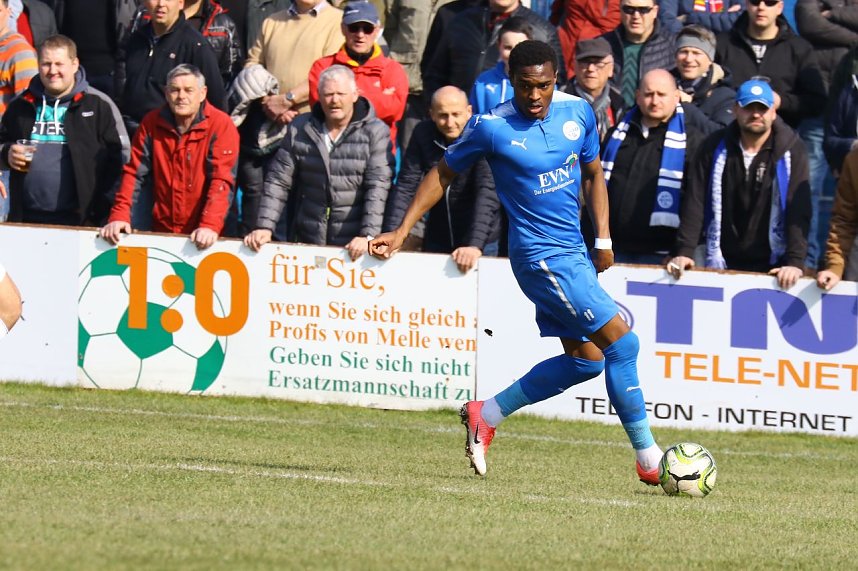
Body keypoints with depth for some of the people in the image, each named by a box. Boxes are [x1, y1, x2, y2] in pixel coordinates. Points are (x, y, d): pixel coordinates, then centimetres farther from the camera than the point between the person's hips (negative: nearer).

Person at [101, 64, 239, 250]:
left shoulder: (221, 125, -8)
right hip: (161, 232, 3)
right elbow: (134, 173, 3)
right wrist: (119, 216, -10)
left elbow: (221, 180, -16)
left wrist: (210, 226, -28)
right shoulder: (151, 123, 3)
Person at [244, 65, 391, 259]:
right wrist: (265, 227, -3)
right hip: (306, 242, 3)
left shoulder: (375, 132, -4)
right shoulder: (299, 129, 6)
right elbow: (278, 181, 7)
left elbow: (378, 187, -11)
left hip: (353, 245, -3)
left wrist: (367, 235, -20)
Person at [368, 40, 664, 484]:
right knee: (622, 344, -12)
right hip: (542, 257, -7)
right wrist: (402, 230, -2)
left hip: (573, 252, 7)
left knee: (586, 359, 9)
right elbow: (442, 174, 1)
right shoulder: (491, 127, -13)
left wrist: (603, 240, 9)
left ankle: (486, 415, 20)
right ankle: (648, 459, -4)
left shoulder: (578, 112, 1)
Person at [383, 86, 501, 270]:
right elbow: (405, 186, -10)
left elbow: (487, 193, -27)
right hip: (436, 240, 4)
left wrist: (475, 244, -39)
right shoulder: (423, 134, -8)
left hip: (480, 243, -4)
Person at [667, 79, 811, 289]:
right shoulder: (716, 147, 2)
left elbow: (799, 209, -11)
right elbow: (695, 201, -1)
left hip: (771, 268, -2)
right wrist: (684, 251, -12)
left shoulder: (791, 150, -4)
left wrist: (795, 262, -22)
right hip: (721, 264, 2)